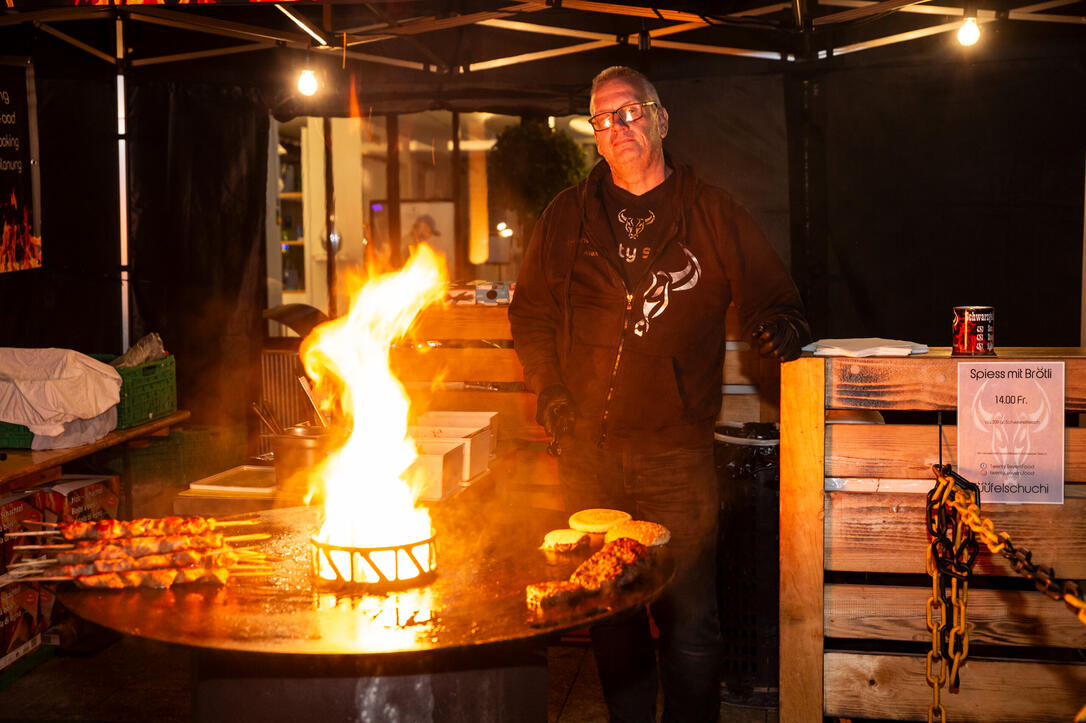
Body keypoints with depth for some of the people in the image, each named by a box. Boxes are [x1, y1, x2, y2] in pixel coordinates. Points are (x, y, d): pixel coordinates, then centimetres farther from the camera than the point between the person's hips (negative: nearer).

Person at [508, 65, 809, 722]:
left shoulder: (714, 214, 5)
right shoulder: (566, 218, 9)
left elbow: (774, 296, 9)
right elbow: (531, 315, 16)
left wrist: (782, 326, -14)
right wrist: (549, 392, 3)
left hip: (679, 452, -2)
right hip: (588, 452, 2)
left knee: (690, 618, 0)